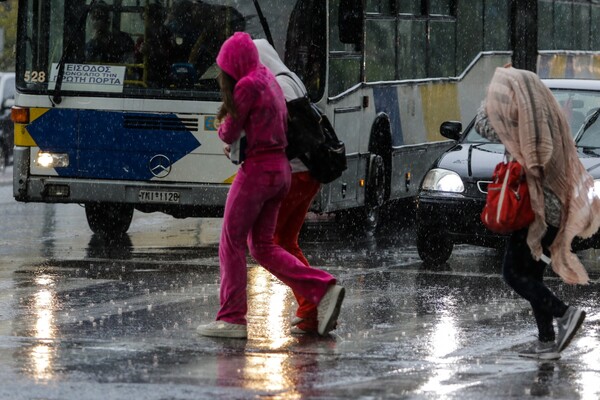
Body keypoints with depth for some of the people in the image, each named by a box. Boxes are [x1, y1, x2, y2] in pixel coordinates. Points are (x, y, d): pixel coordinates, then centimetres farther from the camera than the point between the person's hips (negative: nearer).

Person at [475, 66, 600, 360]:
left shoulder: (516, 123, -14)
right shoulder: (550, 118, 8)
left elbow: (482, 124, 0)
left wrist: (496, 88, 9)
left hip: (533, 209, -8)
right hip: (555, 210, 8)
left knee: (514, 273, -2)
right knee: (531, 274, 13)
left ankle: (564, 313, -18)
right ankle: (547, 341, 9)